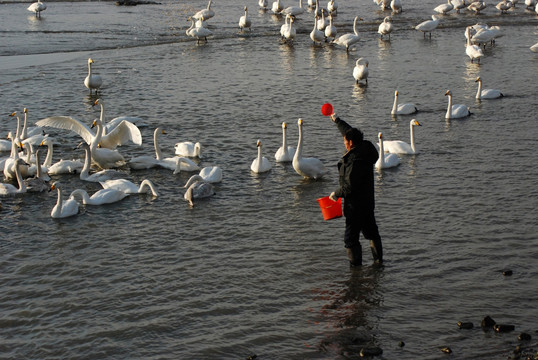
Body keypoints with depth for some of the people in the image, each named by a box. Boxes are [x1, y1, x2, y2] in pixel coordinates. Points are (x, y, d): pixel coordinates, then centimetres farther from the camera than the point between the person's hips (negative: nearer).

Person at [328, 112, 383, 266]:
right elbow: (349, 131, 18)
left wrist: (336, 194, -10)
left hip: (355, 206, -10)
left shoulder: (355, 162, -28)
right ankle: (379, 260, 33)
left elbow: (349, 187, -27)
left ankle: (356, 265, 4)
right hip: (368, 202, 10)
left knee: (351, 238, -1)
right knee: (371, 232, 22)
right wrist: (337, 120, 31)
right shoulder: (364, 148, 0)